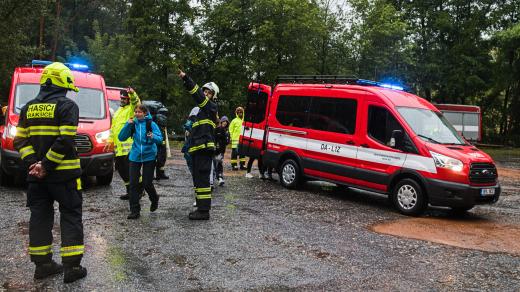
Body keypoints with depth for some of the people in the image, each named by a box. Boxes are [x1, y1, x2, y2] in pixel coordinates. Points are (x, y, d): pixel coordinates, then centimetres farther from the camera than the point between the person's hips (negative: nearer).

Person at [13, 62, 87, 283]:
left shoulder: (29, 108, 10)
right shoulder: (67, 106, -9)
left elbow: (20, 140, 4)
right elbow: (65, 140, -19)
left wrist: (33, 163, -4)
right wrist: (47, 165, -14)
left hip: (36, 175, 6)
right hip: (63, 174, -5)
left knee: (40, 217, 13)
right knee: (71, 217, 3)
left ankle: (42, 264, 20)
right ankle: (72, 267, 3)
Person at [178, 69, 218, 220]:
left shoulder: (212, 107, -3)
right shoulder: (203, 110, 25)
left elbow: (198, 95, -20)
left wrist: (186, 78, -27)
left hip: (205, 149, -10)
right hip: (198, 149, 10)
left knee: (202, 179, -12)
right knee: (198, 179, 13)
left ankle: (204, 211, -10)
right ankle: (200, 208, 20)